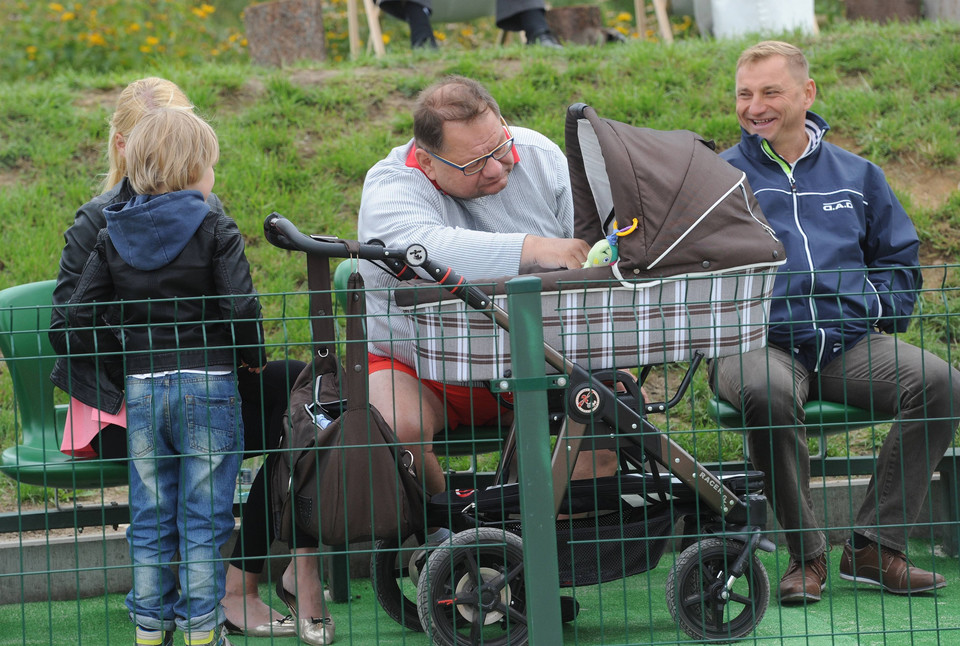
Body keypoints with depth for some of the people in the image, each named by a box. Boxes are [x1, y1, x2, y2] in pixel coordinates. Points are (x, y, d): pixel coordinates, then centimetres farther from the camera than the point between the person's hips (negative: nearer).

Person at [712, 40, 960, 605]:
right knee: (768, 393, -40)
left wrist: (879, 315, 7)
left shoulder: (855, 175, 21)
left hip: (848, 344, 3)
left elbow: (900, 257, 25)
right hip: (759, 345, -3)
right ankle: (807, 555, -24)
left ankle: (876, 546, -19)